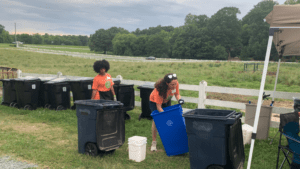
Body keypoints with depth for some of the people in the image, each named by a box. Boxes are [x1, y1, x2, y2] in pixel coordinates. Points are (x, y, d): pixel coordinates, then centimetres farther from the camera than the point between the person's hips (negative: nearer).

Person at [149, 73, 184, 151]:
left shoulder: (175, 84, -29)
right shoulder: (160, 89, -43)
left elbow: (177, 94, -9)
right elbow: (158, 107, -37)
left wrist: (179, 99, -30)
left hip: (166, 101, 5)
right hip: (154, 101, -5)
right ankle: (154, 142, -3)